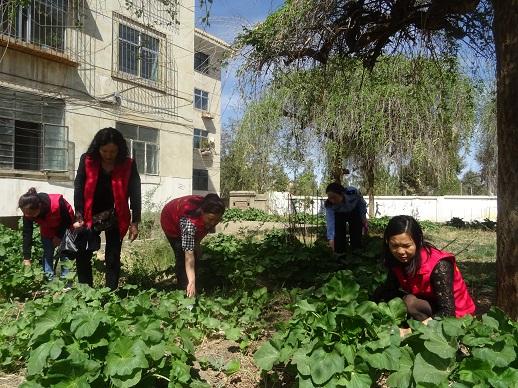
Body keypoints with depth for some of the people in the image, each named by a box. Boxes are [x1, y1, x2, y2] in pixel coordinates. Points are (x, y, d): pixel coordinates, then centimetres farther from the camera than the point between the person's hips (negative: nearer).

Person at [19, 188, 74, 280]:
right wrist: (26, 258, -24)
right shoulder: (28, 212, -27)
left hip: (64, 227, -4)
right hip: (47, 230, 4)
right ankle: (48, 278, 3)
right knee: (47, 253, -2)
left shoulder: (57, 203, -42)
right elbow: (27, 233, -22)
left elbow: (67, 219, -22)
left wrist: (59, 236, -17)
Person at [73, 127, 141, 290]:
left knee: (113, 258, 3)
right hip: (90, 216, 1)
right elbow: (78, 189, -8)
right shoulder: (87, 161, -8)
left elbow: (135, 194, -8)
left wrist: (134, 223, -10)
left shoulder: (128, 165, -10)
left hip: (115, 218, -1)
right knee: (82, 256, 3)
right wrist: (79, 218, -12)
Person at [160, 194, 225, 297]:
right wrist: (192, 282, -49)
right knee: (182, 257, -16)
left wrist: (197, 243, -11)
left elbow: (205, 228, -3)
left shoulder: (213, 216, -30)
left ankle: (192, 292, 17)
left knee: (196, 256, 4)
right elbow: (189, 255, -47)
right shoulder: (189, 220, -47)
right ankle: (185, 290, -5)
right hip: (172, 220, -5)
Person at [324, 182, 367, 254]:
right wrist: (331, 239, -58)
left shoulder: (353, 192, -39)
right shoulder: (329, 205, -37)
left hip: (355, 212, 0)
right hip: (339, 215, 0)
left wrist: (364, 217, -8)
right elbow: (330, 222, -45)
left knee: (356, 237, -6)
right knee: (339, 237, -13)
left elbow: (362, 203, -17)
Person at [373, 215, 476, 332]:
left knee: (410, 302, -32)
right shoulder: (398, 260, -10)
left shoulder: (438, 265, -29)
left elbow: (447, 312, -32)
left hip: (454, 314, -6)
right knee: (380, 293, -8)